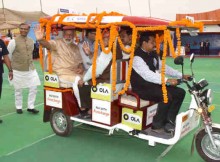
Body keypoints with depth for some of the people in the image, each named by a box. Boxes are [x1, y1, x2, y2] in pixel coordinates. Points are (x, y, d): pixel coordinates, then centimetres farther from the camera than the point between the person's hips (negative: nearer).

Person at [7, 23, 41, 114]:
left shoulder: (31, 41, 7)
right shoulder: (14, 41, -9)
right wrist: (11, 67, 0)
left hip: (31, 69, 5)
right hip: (18, 70, -4)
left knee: (34, 88, 4)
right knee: (18, 90, 8)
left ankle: (30, 107, 17)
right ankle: (18, 107, 25)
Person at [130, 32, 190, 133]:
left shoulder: (153, 54, 10)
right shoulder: (137, 57, -18)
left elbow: (163, 68, 12)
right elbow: (147, 75, -31)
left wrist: (181, 75, 2)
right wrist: (167, 80, -40)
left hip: (153, 85, 9)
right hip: (142, 88, -9)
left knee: (180, 92, -1)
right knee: (167, 96, -30)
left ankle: (169, 121, 2)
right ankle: (157, 125, -13)